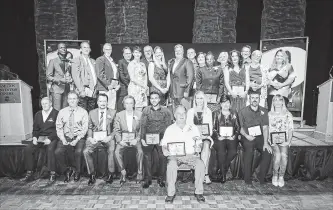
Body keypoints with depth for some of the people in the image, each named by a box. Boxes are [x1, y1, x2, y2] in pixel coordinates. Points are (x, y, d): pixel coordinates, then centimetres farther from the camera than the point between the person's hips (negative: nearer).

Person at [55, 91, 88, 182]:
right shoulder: (62, 112, 10)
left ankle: (77, 172, -2)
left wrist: (76, 140, -15)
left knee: (78, 151, -29)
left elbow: (84, 128, -4)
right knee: (58, 152, -22)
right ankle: (66, 170, 4)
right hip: (65, 137, 3)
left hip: (79, 137, -2)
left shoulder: (83, 112, 1)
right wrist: (63, 139, -8)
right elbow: (59, 127, 7)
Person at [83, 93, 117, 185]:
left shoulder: (113, 112, 9)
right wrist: (90, 138, -4)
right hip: (95, 138, 2)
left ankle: (111, 174, -15)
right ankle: (92, 174, -6)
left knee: (111, 150, -32)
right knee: (86, 151, -24)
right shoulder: (92, 113, 15)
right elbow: (89, 128, 15)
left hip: (108, 138, -2)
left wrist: (110, 137, -12)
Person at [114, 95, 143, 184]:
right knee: (117, 152, -25)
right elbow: (116, 130, 4)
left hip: (135, 139, -1)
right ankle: (123, 172, -6)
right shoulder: (119, 115, 8)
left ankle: (139, 172, -9)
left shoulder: (139, 114, 5)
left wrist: (137, 139, -13)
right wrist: (120, 140, -11)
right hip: (123, 139, 1)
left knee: (140, 151, -29)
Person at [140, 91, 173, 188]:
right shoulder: (146, 110, 11)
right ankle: (147, 179, -2)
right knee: (146, 155, -15)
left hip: (161, 136, -1)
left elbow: (167, 126, 3)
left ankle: (161, 179, 0)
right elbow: (143, 125, 7)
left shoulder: (166, 111, 8)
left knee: (162, 155, -16)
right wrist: (142, 138, -4)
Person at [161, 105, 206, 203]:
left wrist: (198, 147, -11)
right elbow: (164, 144, 7)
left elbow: (199, 142, 12)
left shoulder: (193, 127, 15)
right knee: (171, 164, -34)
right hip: (175, 155, -1)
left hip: (191, 154, 1)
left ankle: (199, 192, -12)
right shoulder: (170, 129, 12)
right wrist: (164, 150, -15)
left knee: (200, 164, -28)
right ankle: (171, 192, -18)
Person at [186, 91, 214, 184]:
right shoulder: (190, 111, 16)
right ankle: (206, 174, -30)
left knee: (206, 144, -35)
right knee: (206, 149, -33)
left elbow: (210, 127, 12)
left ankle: (203, 173, -34)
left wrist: (207, 134, -9)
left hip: (205, 136, 1)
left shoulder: (208, 111, 17)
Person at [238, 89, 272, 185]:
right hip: (247, 137, -2)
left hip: (260, 136, 3)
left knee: (267, 151, -23)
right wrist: (246, 135, -17)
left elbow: (265, 128, 2)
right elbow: (241, 128, 3)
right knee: (249, 150, -30)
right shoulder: (243, 112, 3)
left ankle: (262, 176, -4)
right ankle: (247, 178, -15)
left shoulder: (263, 111, 9)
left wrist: (265, 142, -10)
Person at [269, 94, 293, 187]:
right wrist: (270, 141, -10)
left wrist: (288, 141, -7)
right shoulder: (269, 114, 8)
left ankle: (281, 176, -6)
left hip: (284, 139, 1)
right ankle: (275, 175, -4)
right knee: (277, 154, -27)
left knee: (284, 154, -27)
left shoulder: (288, 114, 11)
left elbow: (290, 130, 7)